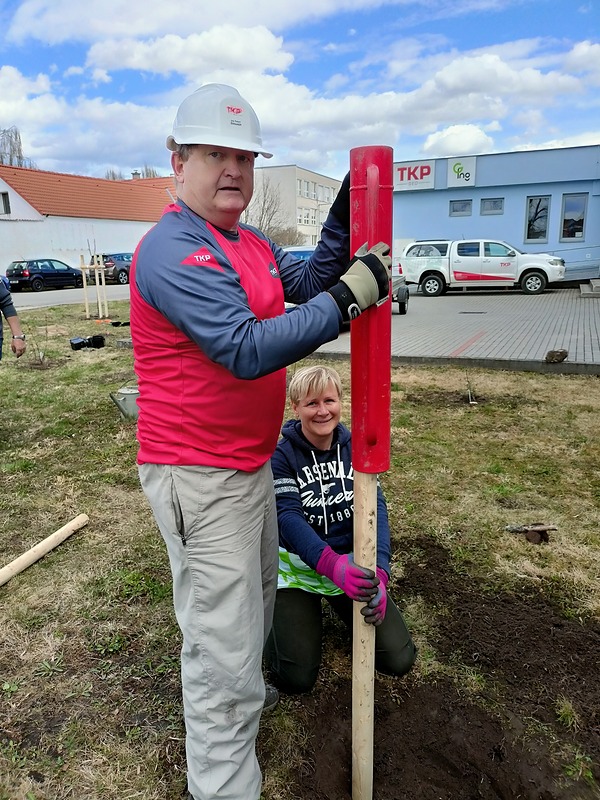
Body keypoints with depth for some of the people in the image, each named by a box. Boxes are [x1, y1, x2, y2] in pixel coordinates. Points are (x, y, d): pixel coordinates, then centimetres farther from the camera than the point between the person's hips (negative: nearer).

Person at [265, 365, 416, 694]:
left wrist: (379, 571, -34)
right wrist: (332, 564, -44)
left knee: (399, 660, -1)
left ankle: (338, 604, 25)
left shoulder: (355, 446, -5)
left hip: (352, 561, 3)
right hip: (298, 564, -2)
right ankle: (278, 610, 21)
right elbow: (288, 517, -26)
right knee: (295, 678, -9)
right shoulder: (281, 454, -13)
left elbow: (375, 508, -16)